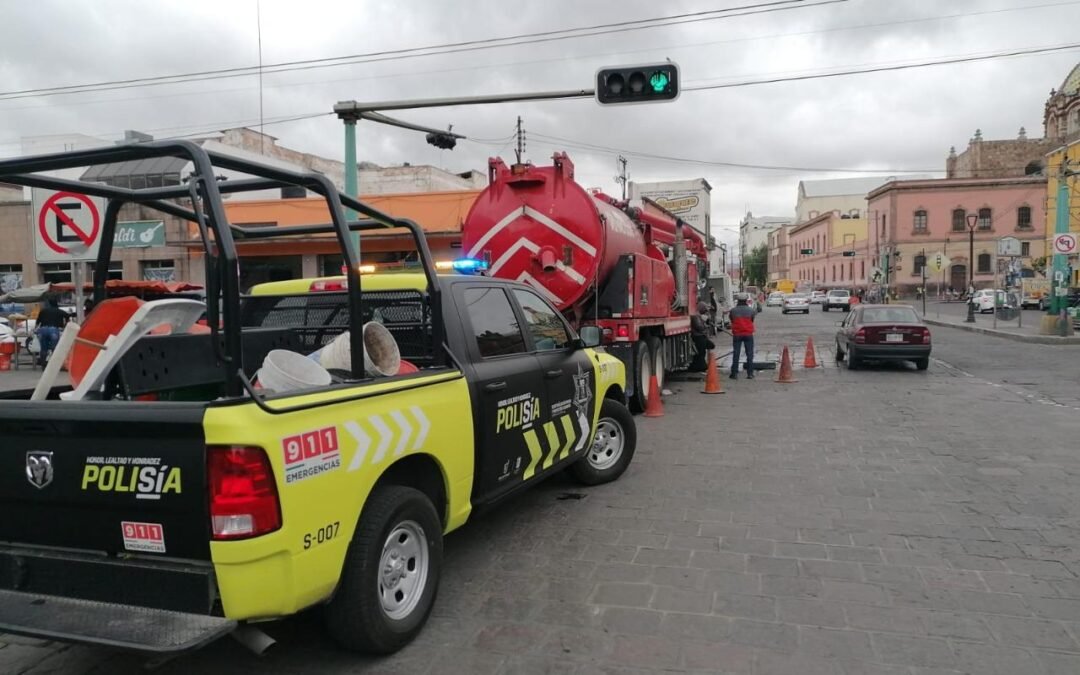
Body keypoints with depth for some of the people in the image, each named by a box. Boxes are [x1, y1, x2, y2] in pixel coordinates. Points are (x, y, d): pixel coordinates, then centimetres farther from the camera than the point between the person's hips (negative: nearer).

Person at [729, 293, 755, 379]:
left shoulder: (733, 310, -6)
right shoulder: (750, 310, -5)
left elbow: (731, 321, 4)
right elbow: (752, 320, 5)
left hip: (737, 334, 0)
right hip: (748, 334, 0)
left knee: (735, 354, 6)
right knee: (749, 354, 6)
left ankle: (734, 373, 6)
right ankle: (750, 373, 6)